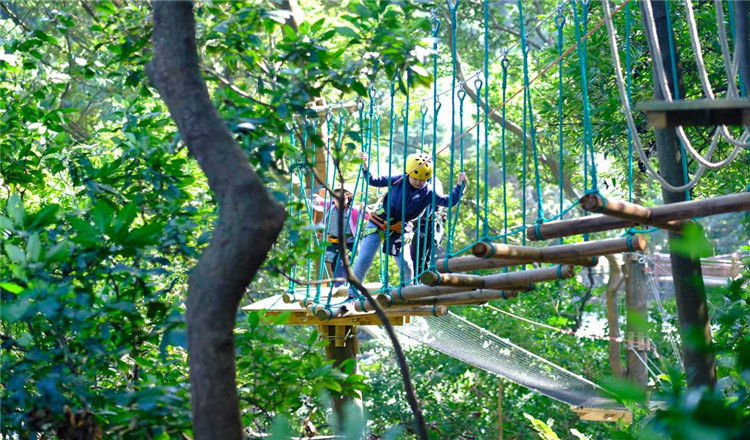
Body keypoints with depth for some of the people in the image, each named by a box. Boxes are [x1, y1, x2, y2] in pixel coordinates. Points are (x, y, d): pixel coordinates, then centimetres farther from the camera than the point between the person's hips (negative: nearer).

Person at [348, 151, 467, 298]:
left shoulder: (428, 192, -10)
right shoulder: (398, 180, -13)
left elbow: (449, 201, -13)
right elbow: (374, 181, -8)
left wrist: (460, 186, -25)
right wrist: (365, 166, -22)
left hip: (398, 230, 1)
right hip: (378, 224, -1)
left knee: (406, 265, -4)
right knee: (364, 259, -7)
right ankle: (352, 293, 5)